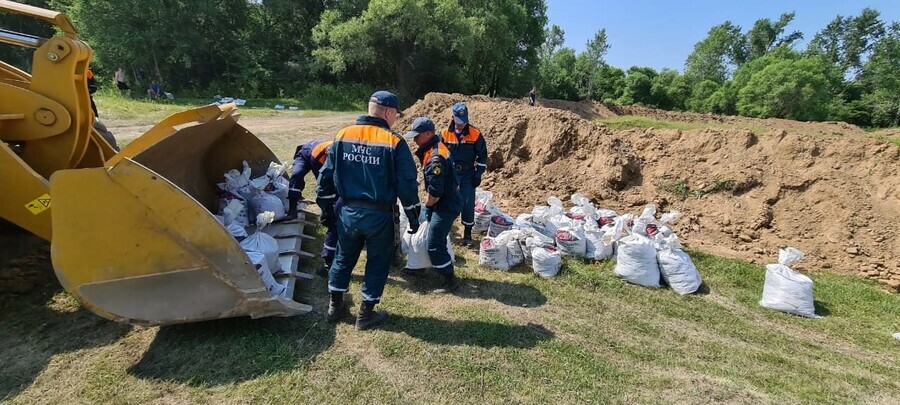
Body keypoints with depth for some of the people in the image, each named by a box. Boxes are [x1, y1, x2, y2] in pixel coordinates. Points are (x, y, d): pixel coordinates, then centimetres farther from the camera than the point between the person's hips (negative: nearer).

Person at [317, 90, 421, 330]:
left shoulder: (343, 135, 3)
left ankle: (334, 306, 36)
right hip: (378, 215, -4)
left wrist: (326, 209, 16)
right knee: (377, 263, 14)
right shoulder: (394, 142, -11)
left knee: (343, 258, 23)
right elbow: (407, 184, -11)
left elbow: (326, 175, 7)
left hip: (348, 212, 4)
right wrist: (413, 216, 0)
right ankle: (365, 314, 24)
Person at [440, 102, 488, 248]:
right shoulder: (445, 134, -3)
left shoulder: (475, 134, -6)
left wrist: (478, 175, -4)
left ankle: (467, 235, 13)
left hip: (468, 175, -1)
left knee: (468, 205, 0)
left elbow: (482, 155, 1)